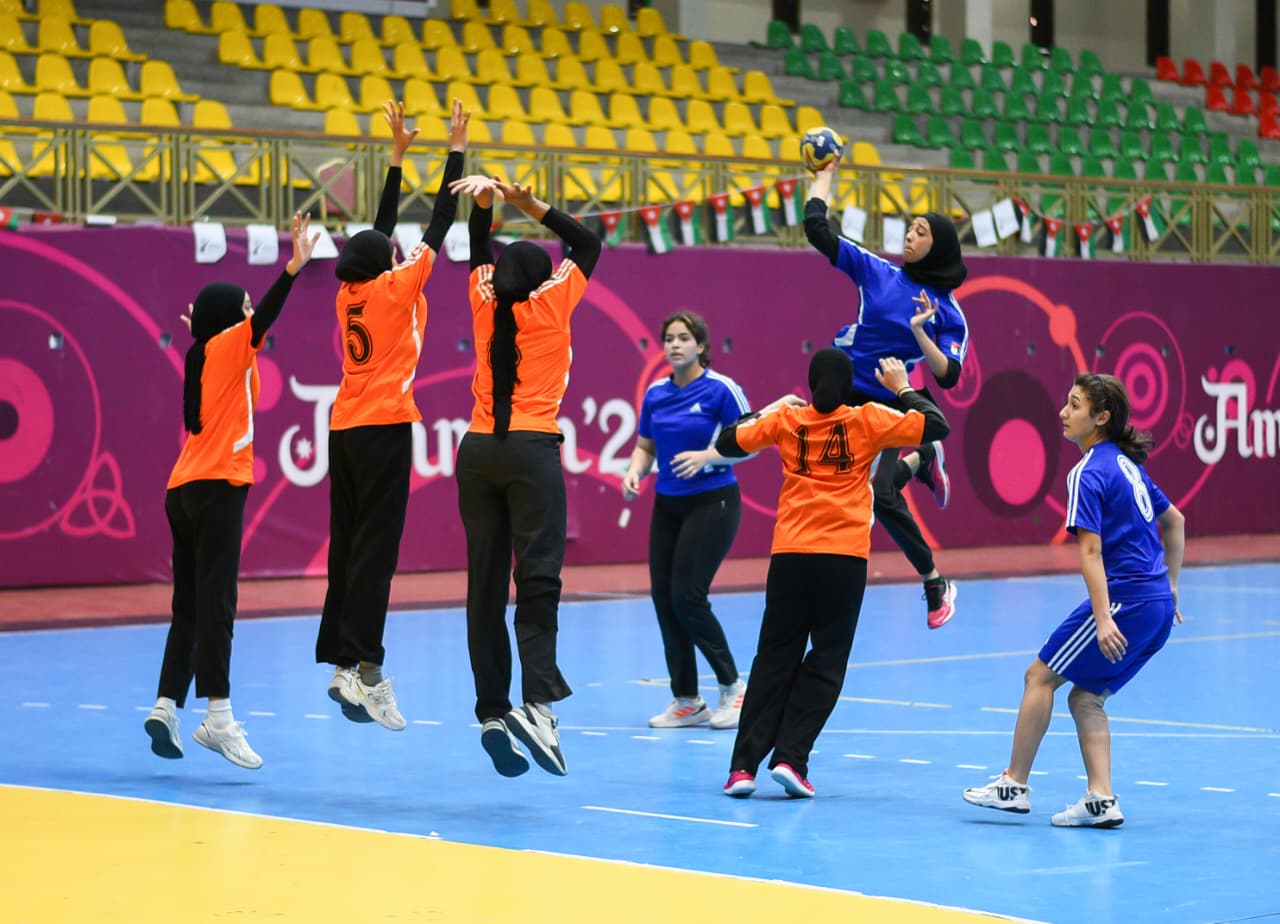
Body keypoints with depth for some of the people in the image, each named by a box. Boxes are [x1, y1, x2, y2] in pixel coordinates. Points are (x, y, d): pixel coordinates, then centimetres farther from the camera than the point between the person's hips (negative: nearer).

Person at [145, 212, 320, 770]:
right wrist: (294, 266, -30)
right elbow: (264, 318, -20)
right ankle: (219, 718, -17)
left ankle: (167, 707, 9)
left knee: (191, 607, 10)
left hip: (186, 490, 9)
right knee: (214, 605, -13)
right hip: (216, 486, -9)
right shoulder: (226, 346, -4)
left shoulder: (206, 355, 17)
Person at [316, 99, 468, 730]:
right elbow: (439, 225, -2)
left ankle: (342, 666, 8)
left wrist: (398, 154, 25)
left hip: (346, 429, 7)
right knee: (374, 550, -11)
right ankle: (364, 667, -17)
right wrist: (456, 149, 5)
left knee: (348, 547, 7)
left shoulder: (349, 292, 10)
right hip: (383, 427, -7)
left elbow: (382, 229, 21)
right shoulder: (397, 287, -6)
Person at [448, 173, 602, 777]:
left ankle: (492, 710, 0)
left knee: (486, 583, 3)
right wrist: (531, 205, 13)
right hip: (532, 451, -4)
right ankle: (537, 701, -29)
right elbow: (588, 245, 17)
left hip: (477, 452, 4)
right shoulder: (550, 303, 4)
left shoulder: (486, 303, 12)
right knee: (538, 578, -13)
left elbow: (479, 249, 29)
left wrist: (486, 198, 15)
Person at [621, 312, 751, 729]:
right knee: (663, 598, 1)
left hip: (712, 503, -6)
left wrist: (706, 456, -23)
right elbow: (645, 446, 16)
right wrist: (635, 472, -5)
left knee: (687, 597, -13)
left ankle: (732, 685, 6)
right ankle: (686, 702, 11)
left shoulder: (721, 389, -10)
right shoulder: (655, 394, 7)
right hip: (667, 506, 6)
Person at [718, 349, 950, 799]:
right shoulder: (868, 420, 0)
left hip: (790, 555, 2)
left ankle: (744, 765, 2)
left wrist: (770, 408, 25)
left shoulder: (787, 419, 5)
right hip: (844, 559, -2)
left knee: (774, 660, 8)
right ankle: (790, 758, -5)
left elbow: (727, 442, 14)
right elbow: (936, 425, 3)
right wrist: (902, 387, 15)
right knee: (826, 664, 6)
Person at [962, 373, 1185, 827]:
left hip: (1125, 599, -9)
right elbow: (1175, 521, 26)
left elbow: (1091, 552, -18)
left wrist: (1103, 617, -24)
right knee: (1085, 696, 11)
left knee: (1040, 676, 1)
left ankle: (1014, 785, 5)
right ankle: (1101, 800, 1)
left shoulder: (1089, 474, -11)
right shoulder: (1127, 463, 16)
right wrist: (1170, 585, 29)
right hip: (1157, 606, 9)